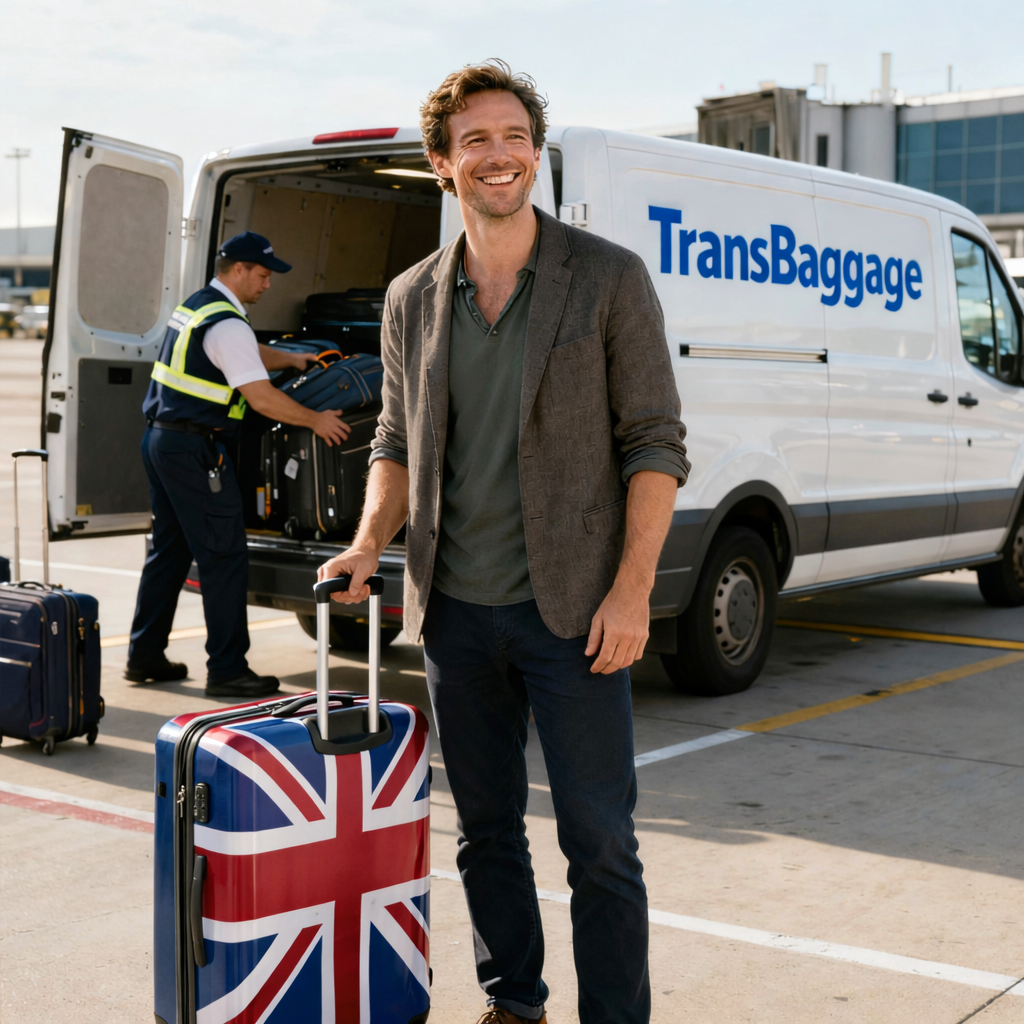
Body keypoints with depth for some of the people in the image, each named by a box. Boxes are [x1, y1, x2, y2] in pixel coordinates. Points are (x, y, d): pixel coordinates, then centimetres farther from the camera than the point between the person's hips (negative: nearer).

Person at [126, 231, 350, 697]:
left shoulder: (196, 305, 15)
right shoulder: (227, 325, -16)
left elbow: (250, 354, 32)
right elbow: (263, 399, -18)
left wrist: (291, 358, 24)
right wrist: (317, 421, -8)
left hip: (161, 439, 10)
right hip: (193, 449, -10)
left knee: (169, 549, 16)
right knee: (224, 557, -4)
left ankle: (144, 656, 21)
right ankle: (227, 669, 0)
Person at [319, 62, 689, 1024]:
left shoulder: (608, 278, -4)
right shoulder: (412, 298, 8)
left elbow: (655, 444, -5)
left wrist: (631, 591, -13)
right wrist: (369, 542, -3)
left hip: (572, 609, -4)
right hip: (455, 610, 4)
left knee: (598, 840, 0)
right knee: (486, 829, 15)